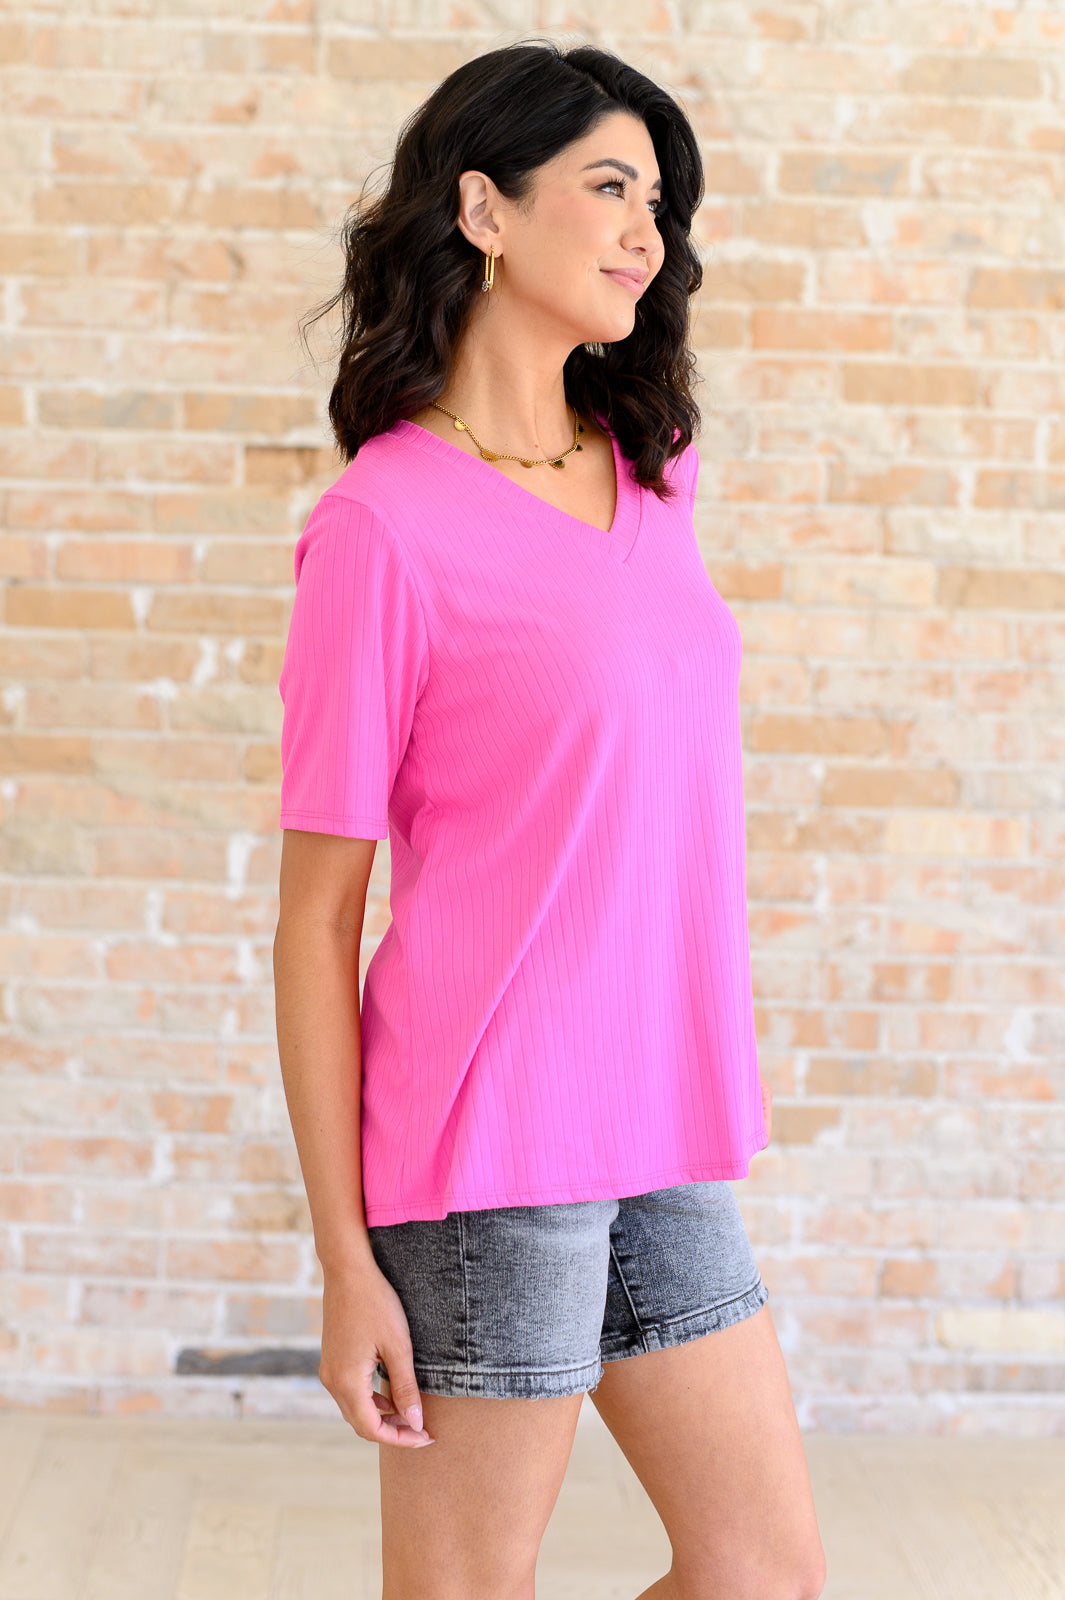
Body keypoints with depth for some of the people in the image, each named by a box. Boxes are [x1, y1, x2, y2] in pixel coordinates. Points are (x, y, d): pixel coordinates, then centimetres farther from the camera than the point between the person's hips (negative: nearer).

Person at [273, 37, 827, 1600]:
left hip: (661, 1138, 7)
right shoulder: (384, 522, -10)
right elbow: (318, 916, -9)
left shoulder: (655, 478, 11)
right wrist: (347, 1264, -11)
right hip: (493, 1140, -7)